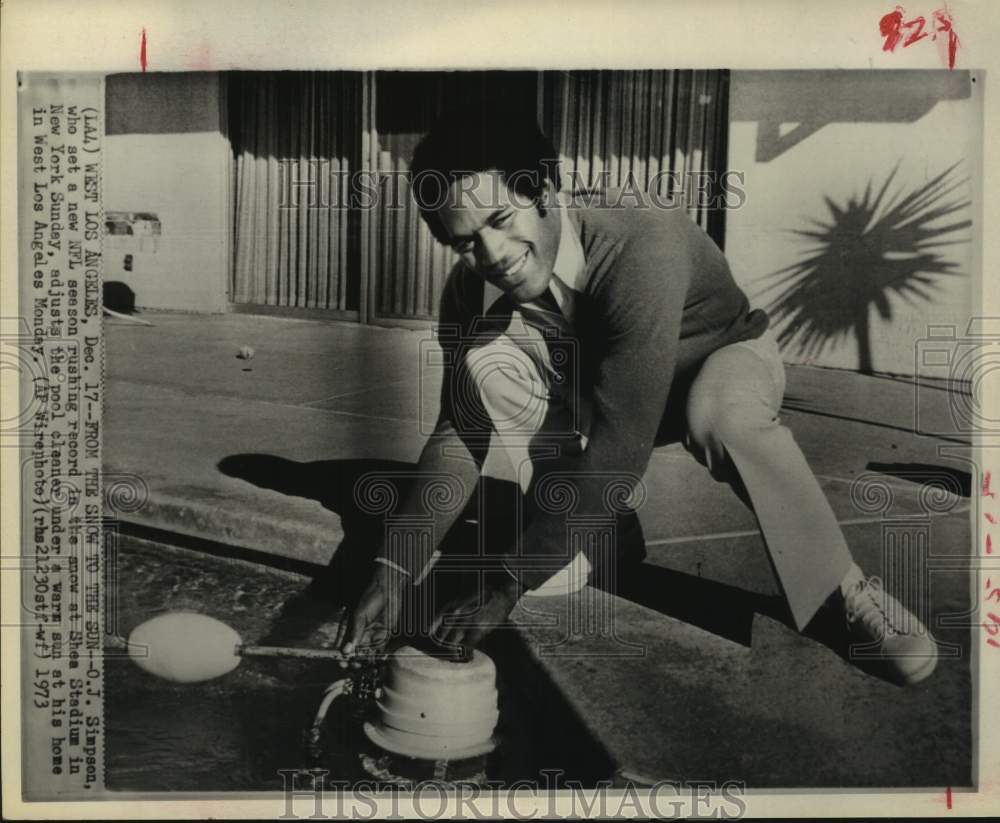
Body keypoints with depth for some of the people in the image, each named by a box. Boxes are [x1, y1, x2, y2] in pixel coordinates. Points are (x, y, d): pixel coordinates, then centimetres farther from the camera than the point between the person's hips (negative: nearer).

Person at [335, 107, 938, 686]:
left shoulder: (640, 245, -38)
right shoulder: (472, 288, -19)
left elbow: (619, 445, -42)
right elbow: (459, 433, -17)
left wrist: (508, 584, -40)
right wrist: (392, 573, -28)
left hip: (724, 355, -4)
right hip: (596, 385, 4)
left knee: (719, 414, -41)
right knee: (486, 364, -24)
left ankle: (844, 592, -18)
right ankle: (581, 534, -10)